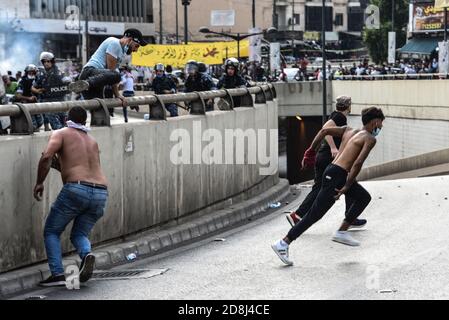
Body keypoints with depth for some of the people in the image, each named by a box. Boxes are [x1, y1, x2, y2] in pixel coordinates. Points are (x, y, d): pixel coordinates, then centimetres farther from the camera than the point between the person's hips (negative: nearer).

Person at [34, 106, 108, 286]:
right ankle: (87, 254, -13)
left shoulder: (61, 134, 8)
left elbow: (46, 156, -9)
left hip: (76, 190, -5)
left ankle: (57, 274, -3)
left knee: (51, 232, 13)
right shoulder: (92, 142, 26)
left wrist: (39, 182, 0)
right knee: (79, 234, 21)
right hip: (101, 193, 5)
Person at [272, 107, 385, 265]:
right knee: (314, 214, -5)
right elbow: (357, 163, -17)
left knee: (364, 197, 21)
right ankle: (283, 244, -4)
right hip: (336, 175, -9)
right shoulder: (370, 139, -7)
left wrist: (311, 150, 14)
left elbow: (324, 131, 12)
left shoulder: (348, 131, 17)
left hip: (333, 171, 9)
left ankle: (342, 232, 19)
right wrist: (347, 187, -15)